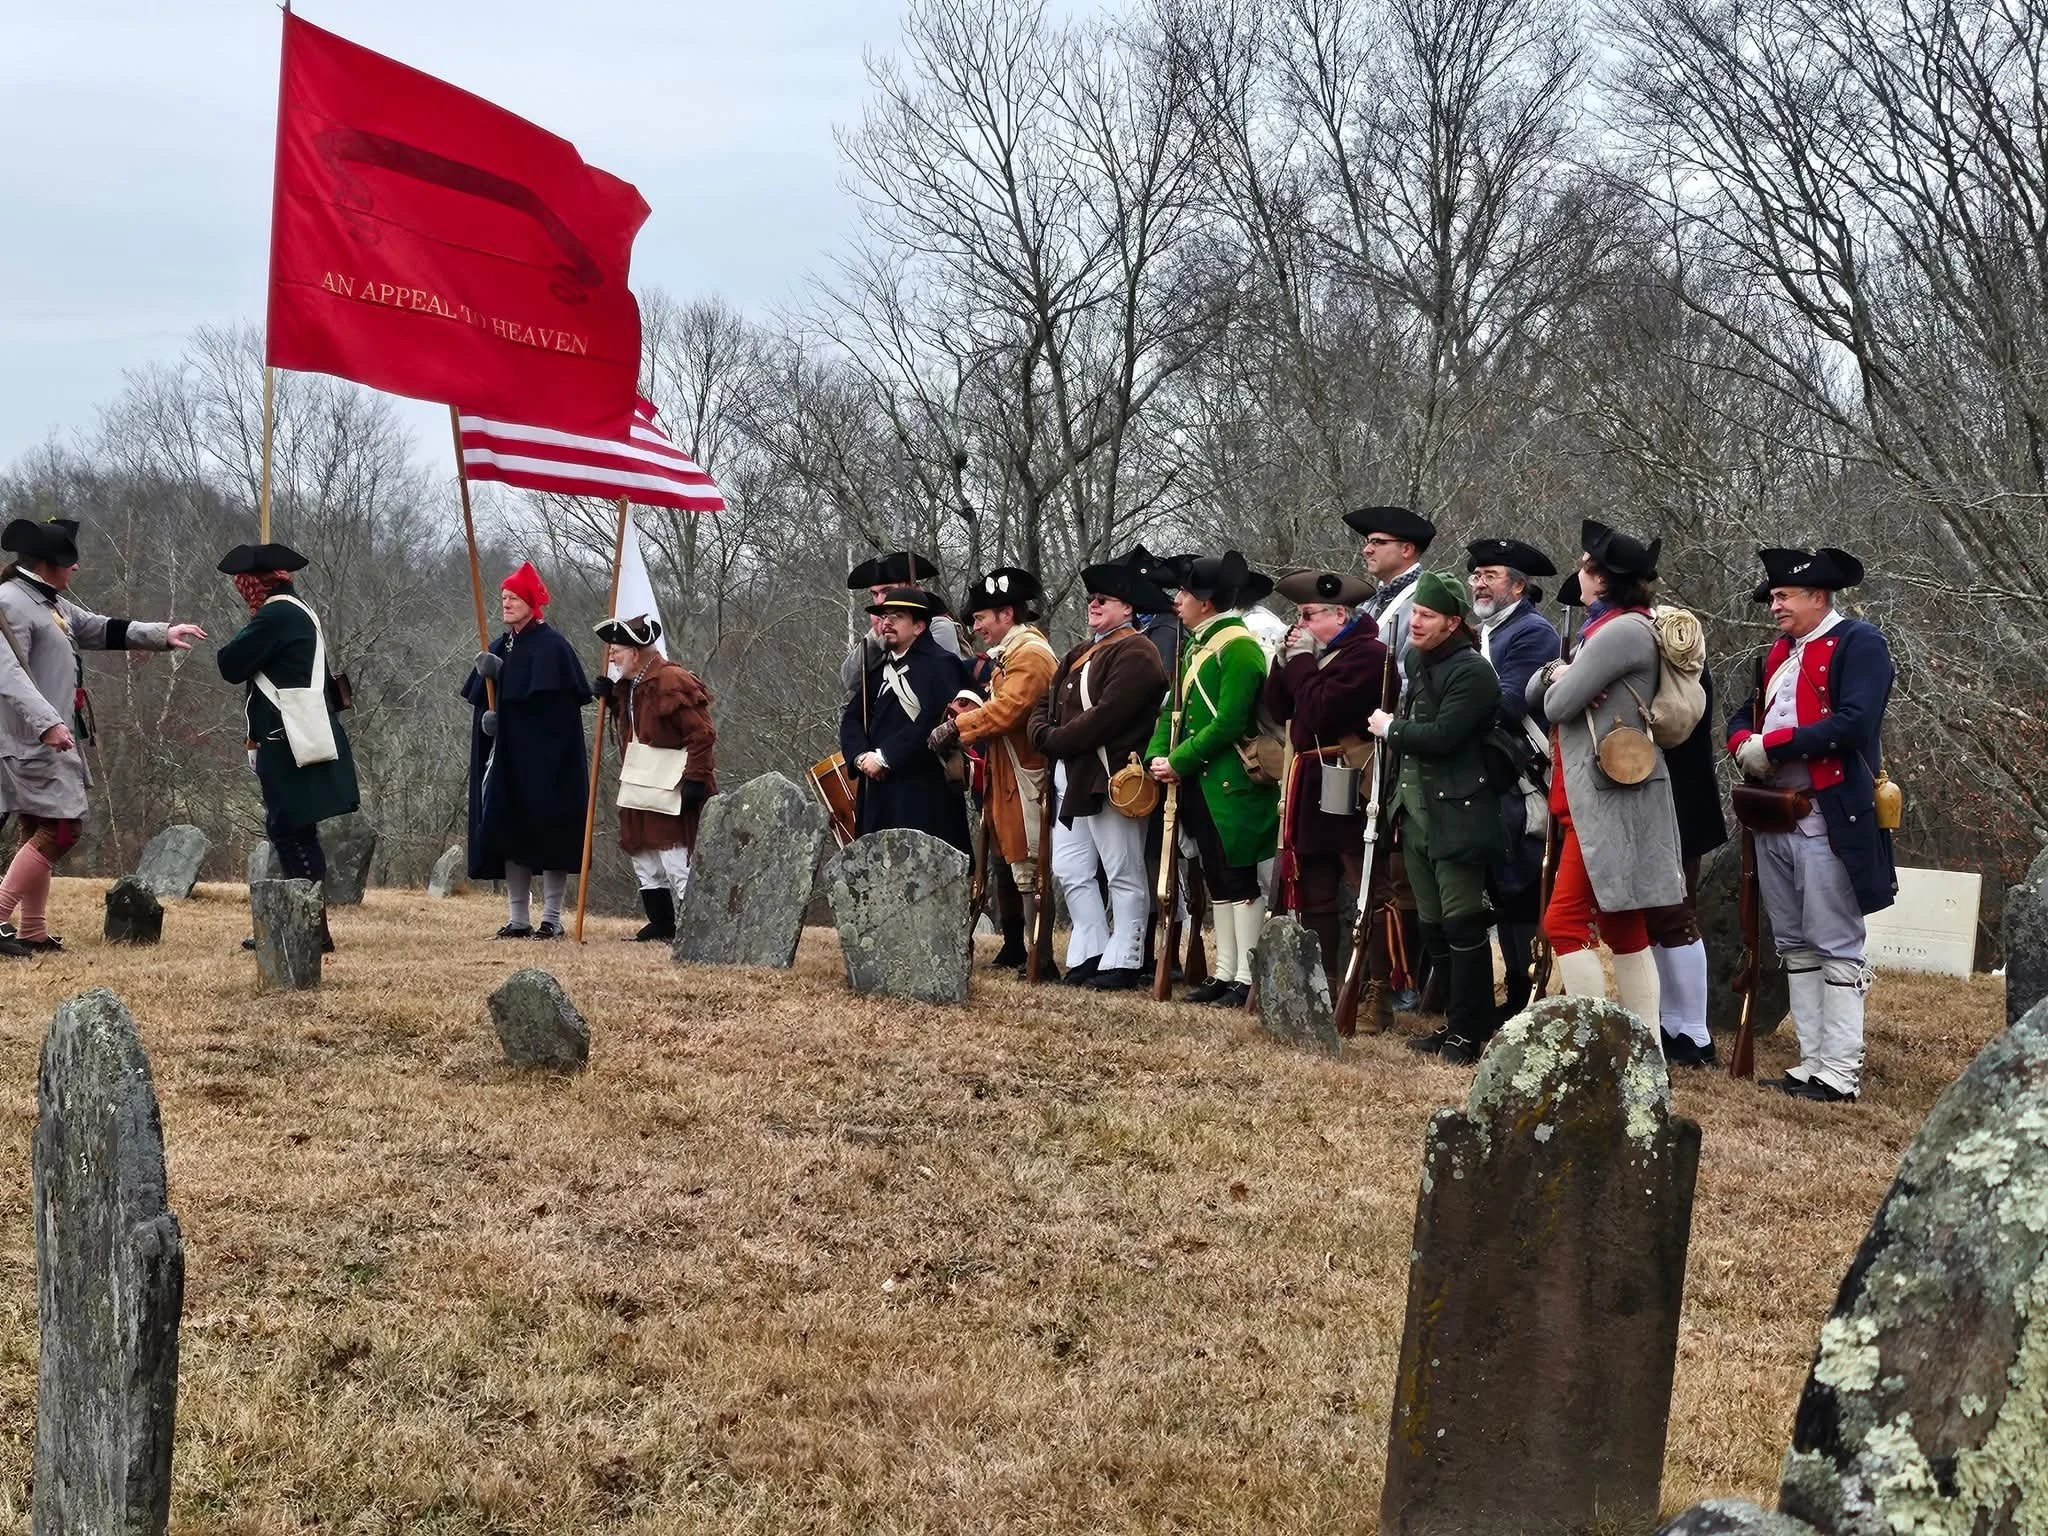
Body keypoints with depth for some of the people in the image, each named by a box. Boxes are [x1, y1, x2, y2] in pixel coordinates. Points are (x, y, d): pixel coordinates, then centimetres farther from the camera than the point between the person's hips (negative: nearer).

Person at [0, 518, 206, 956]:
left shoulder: (54, 603, 16)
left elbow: (100, 630, 27)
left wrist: (162, 635, 21)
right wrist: (48, 723, -34)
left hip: (56, 739, 11)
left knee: (40, 831, 12)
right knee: (60, 828, -14)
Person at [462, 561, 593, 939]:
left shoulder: (551, 645, -7)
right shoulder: (499, 648, 14)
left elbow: (562, 701, -14)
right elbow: (480, 700, 13)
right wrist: (487, 717, -10)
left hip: (543, 759, -7)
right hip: (506, 759, 7)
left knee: (548, 832, -4)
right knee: (509, 834, 5)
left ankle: (552, 918, 1)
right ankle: (518, 919, 9)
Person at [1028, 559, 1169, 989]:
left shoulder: (1136, 653, -10)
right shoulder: (1080, 654, 22)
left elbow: (1107, 714, -20)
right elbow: (1045, 703, 19)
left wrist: (1057, 741, -14)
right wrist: (1044, 736, -2)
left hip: (1110, 779, -10)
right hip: (1071, 779, 10)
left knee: (1124, 875, -2)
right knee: (1069, 870, 8)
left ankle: (1122, 963, 1)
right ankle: (1089, 954, 14)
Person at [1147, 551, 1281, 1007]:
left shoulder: (1240, 647, -14)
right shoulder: (1197, 647, 15)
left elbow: (1228, 723, -20)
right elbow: (1175, 710, 17)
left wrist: (1180, 763, -17)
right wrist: (1158, 755, 0)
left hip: (1231, 785, -9)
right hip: (1198, 786, 9)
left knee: (1240, 881, -4)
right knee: (1217, 881, 12)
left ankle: (1248, 977, -1)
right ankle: (1225, 972, 18)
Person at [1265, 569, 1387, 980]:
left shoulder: (1366, 653, -14)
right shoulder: (1319, 652, 15)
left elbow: (1319, 712, -24)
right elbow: (1277, 709, 14)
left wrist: (1302, 661, -12)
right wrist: (1286, 659, 2)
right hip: (1312, 789, 10)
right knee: (1315, 894, 13)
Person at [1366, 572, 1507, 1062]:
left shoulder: (1471, 672, -15)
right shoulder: (1417, 661, 13)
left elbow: (1441, 735, -23)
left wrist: (1390, 729, -9)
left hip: (1455, 817, -9)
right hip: (1416, 814, 9)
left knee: (1462, 926, -5)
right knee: (1432, 927, 13)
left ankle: (1469, 1033, 1)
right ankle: (1456, 1022, 23)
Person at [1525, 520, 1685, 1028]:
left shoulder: (1622, 630, -16)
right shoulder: (1607, 627, 17)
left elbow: (1558, 705, -16)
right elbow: (1535, 695, 18)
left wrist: (1562, 682, 4)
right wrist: (1555, 673, -1)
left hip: (1607, 799, -10)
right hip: (1601, 796, 10)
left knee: (1566, 922, -10)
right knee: (1622, 928, 10)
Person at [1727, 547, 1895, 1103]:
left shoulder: (1859, 643, -6)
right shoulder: (1780, 652, 19)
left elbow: (1853, 724, -18)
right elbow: (1744, 716, 21)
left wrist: (1772, 746, -16)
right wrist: (1744, 744, -3)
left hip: (1830, 820, -8)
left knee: (1837, 948, -5)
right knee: (1795, 948, 10)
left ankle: (1841, 1072, -4)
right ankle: (1812, 1062, 15)